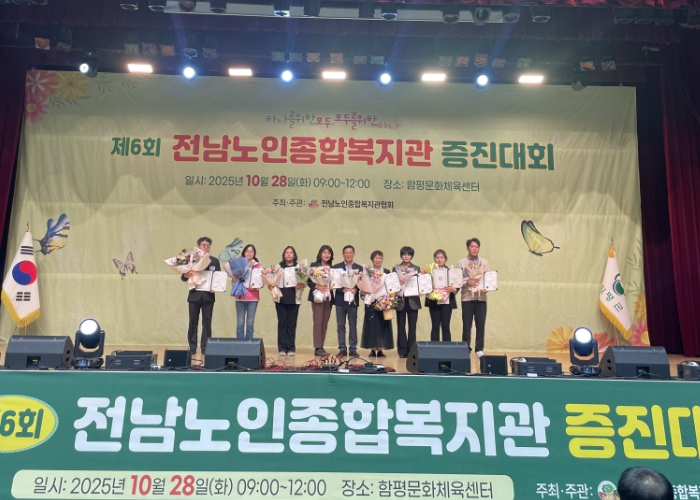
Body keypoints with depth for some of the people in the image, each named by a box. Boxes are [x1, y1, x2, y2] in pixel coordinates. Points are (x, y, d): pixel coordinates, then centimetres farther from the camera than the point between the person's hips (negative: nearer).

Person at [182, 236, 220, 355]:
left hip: (208, 295, 1)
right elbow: (183, 277, 0)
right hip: (194, 295, 0)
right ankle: (192, 347, 12)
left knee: (207, 322, 3)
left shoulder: (215, 261, 6)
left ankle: (205, 348, 9)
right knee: (193, 321, 4)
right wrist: (186, 275, -24)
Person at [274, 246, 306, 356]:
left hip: (294, 300, 0)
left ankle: (291, 348, 8)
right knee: (282, 323, 1)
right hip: (281, 299, 0)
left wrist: (301, 285, -18)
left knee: (292, 324, 1)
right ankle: (282, 348, 7)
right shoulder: (278, 266, 9)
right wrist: (272, 286, -12)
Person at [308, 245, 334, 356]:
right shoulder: (314, 265, 0)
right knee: (318, 322, -8)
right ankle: (317, 348, -7)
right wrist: (317, 286, -21)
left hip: (328, 297, 4)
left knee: (325, 323, 6)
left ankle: (321, 347, 11)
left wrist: (332, 286, -10)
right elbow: (309, 281, -5)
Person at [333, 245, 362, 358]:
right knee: (341, 325, 3)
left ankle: (353, 348, 9)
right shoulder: (336, 267, 5)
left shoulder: (359, 268, 7)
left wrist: (355, 289, -18)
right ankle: (342, 348, 8)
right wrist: (343, 290, -17)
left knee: (353, 325, 4)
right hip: (340, 299, 0)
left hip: (353, 300, 0)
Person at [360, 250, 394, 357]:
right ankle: (372, 349, 5)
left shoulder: (387, 272, 10)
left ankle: (380, 349, 7)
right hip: (371, 302, -2)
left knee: (382, 324, 2)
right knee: (372, 324, -2)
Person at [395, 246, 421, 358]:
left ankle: (411, 350, 8)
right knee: (401, 326, 2)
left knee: (412, 326, 2)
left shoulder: (417, 268, 9)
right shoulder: (396, 268, 7)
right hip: (401, 300, 0)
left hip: (413, 300, 0)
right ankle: (402, 351, 9)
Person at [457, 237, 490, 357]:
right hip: (467, 297, -2)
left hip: (481, 297, 2)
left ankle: (479, 349, 10)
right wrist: (467, 282, -18)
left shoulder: (485, 262, 12)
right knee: (467, 325, 1)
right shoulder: (461, 262, 5)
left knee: (481, 324, 1)